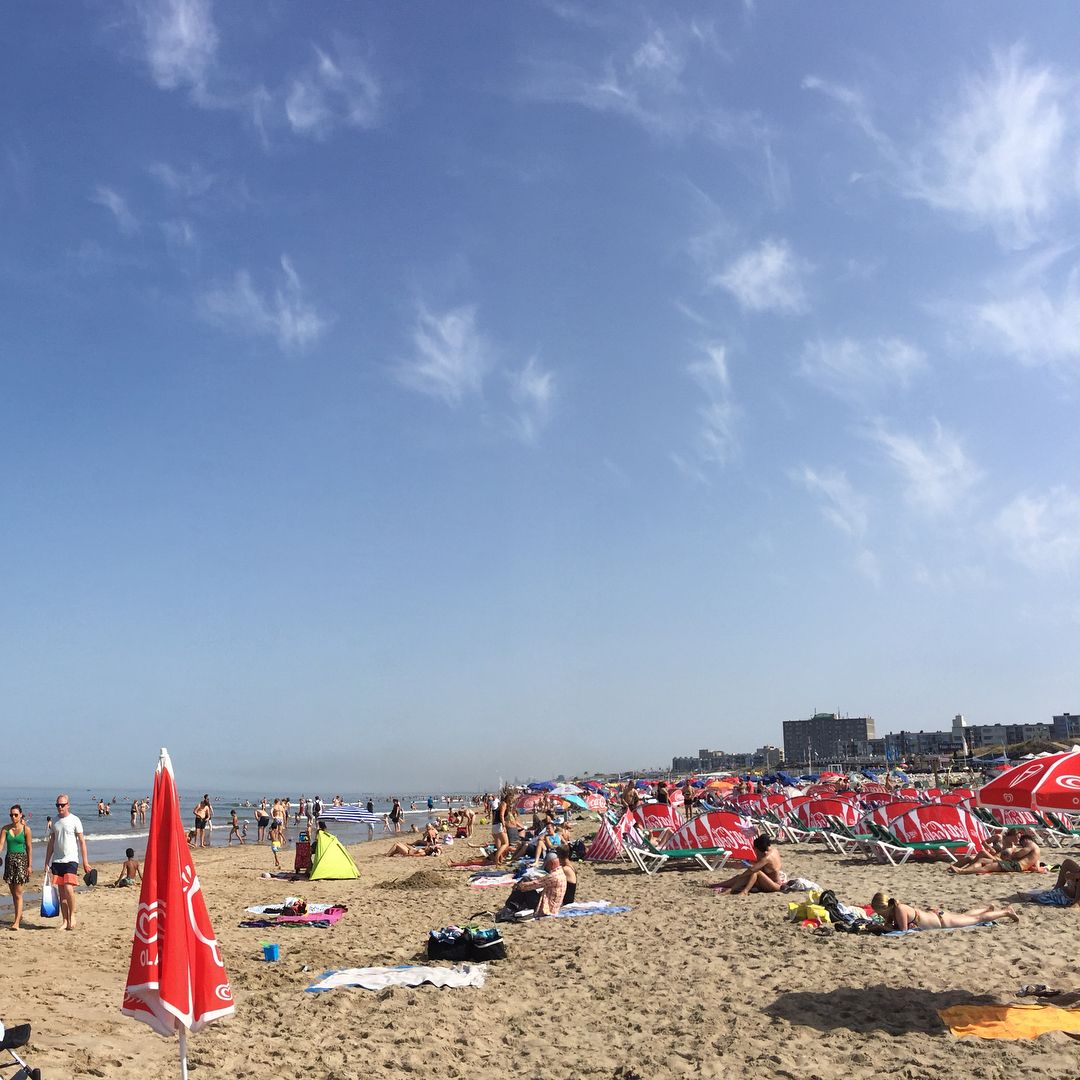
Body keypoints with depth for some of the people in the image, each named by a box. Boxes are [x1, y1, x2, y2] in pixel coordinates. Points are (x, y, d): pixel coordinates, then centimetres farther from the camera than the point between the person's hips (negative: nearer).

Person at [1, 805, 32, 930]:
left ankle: (16, 922, -9)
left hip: (21, 860, -4)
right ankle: (19, 915, 31)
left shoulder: (26, 829, -5)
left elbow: (29, 848, -3)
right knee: (13, 892, 14)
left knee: (18, 893, -8)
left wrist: (30, 865, -5)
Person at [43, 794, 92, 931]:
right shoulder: (55, 821, 11)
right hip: (57, 861, 5)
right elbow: (51, 842, 16)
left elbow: (82, 841, -4)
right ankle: (65, 921, 13)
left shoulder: (74, 820, -4)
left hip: (71, 860, -5)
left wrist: (85, 861, -8)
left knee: (68, 888, -17)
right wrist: (47, 862, 12)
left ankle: (72, 915, 2)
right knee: (61, 892, 6)